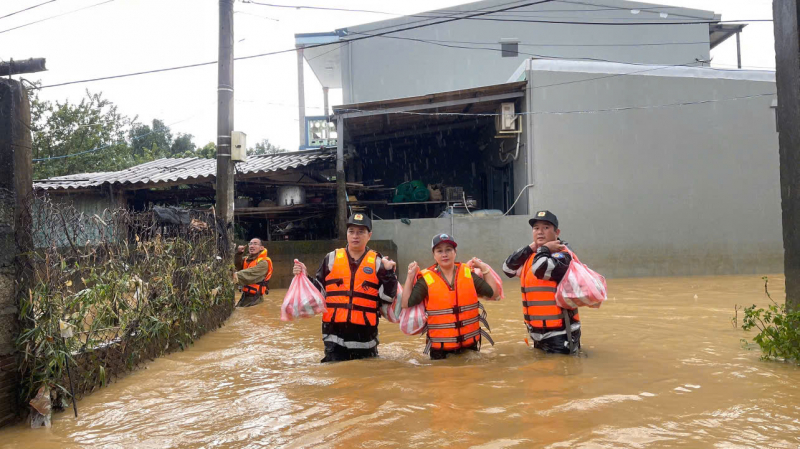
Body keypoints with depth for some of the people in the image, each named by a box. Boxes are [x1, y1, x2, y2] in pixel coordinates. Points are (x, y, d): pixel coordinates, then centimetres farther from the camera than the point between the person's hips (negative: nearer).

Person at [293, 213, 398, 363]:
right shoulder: (332, 258, 5)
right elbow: (318, 291, 8)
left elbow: (387, 297, -4)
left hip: (365, 334, 0)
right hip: (335, 333, 1)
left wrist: (388, 273, -16)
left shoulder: (377, 262, 2)